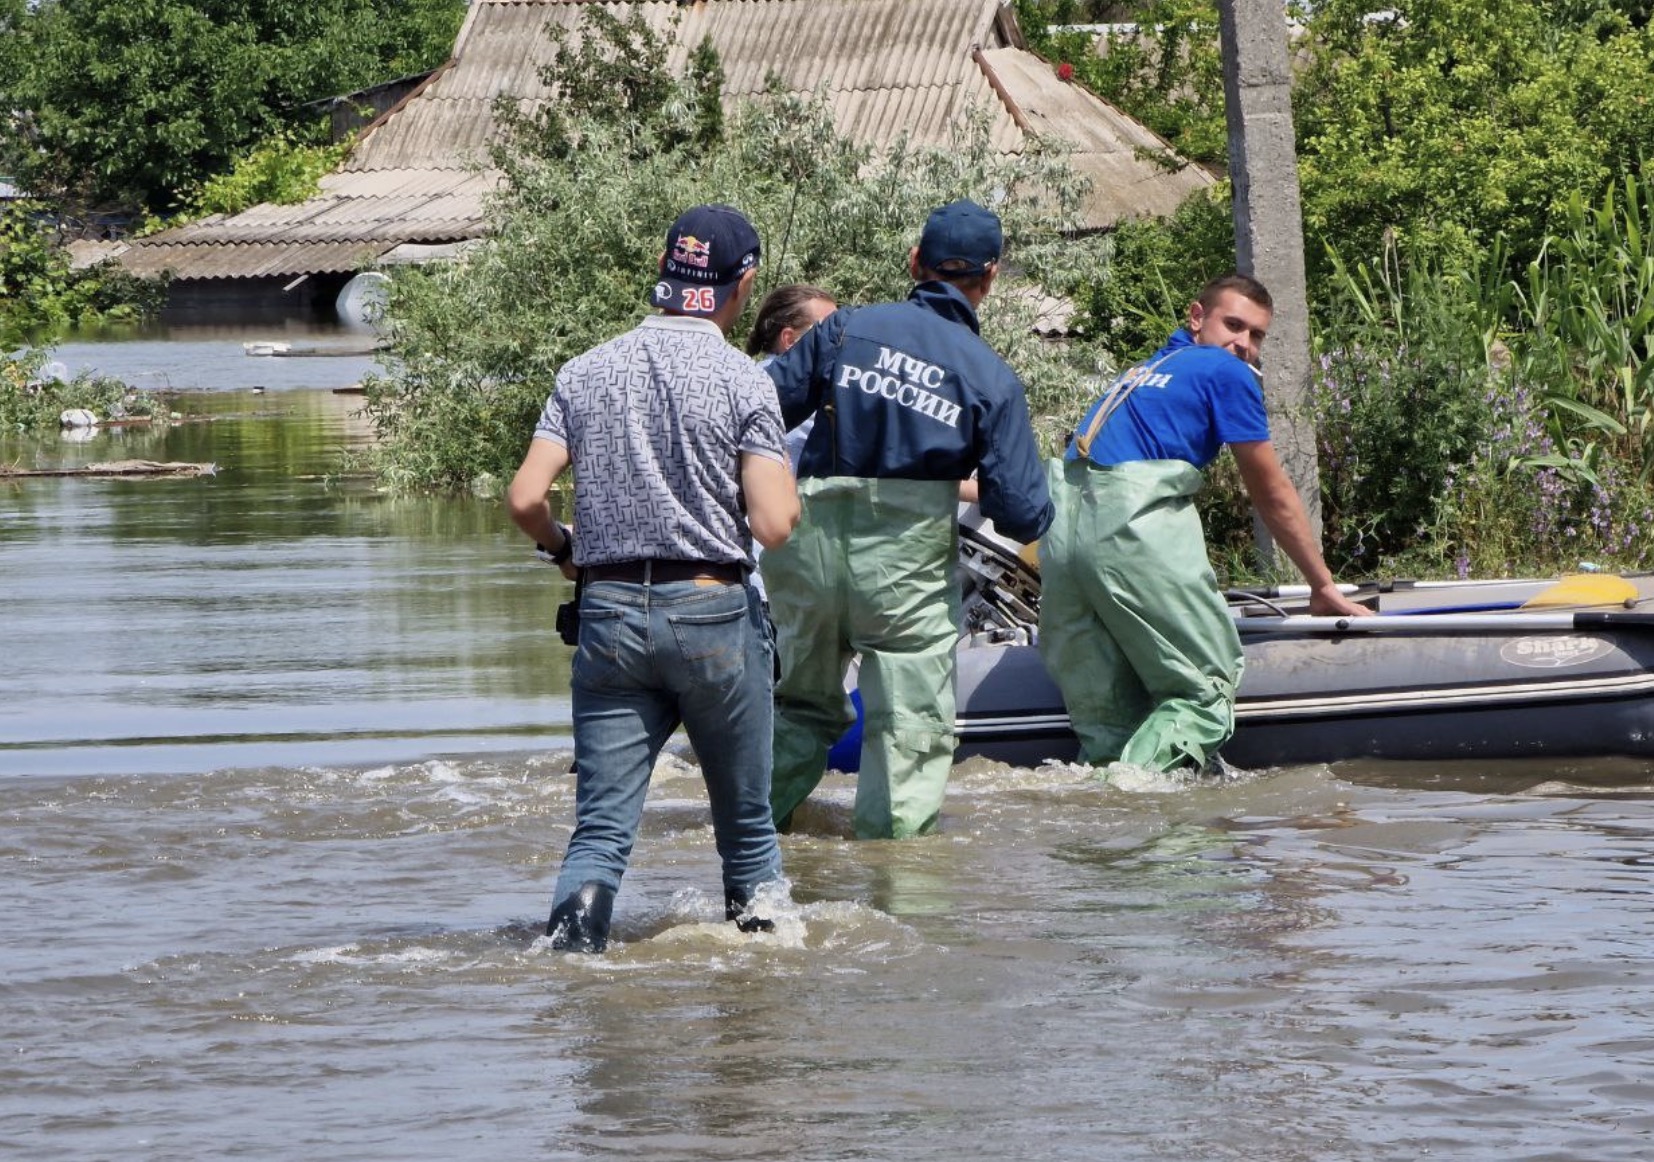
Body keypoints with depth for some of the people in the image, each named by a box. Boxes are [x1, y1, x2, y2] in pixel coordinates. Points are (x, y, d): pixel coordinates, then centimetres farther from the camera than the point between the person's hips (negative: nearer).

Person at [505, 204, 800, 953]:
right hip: (711, 610, -2)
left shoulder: (585, 374, 4)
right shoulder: (741, 383, -7)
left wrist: (564, 550, 19)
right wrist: (783, 476, 10)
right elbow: (774, 525, -12)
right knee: (745, 818, 15)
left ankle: (573, 939, -23)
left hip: (608, 611, 2)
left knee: (602, 824, 0)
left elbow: (525, 499, -1)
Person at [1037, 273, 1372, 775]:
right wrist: (1323, 588, 21)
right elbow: (1272, 497, 11)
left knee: (1105, 713, 9)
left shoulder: (1147, 370, 30)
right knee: (1207, 688, -2)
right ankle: (1138, 777, -23)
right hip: (1135, 522, -7)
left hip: (1062, 525, 7)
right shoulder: (1228, 374, 8)